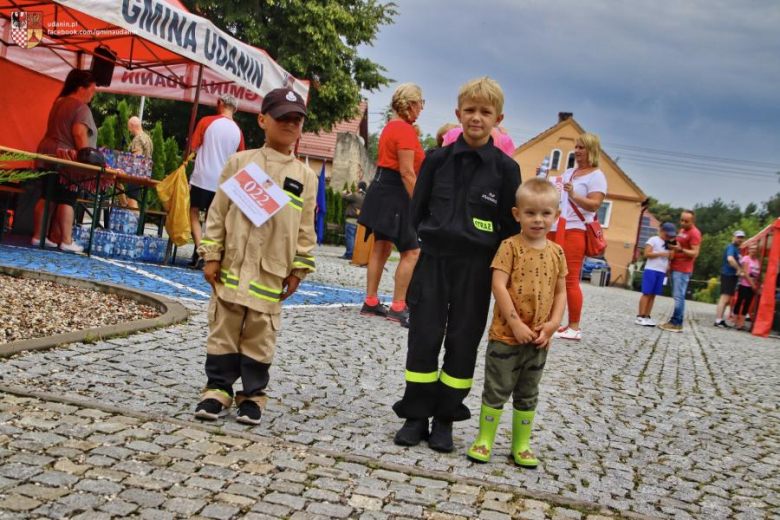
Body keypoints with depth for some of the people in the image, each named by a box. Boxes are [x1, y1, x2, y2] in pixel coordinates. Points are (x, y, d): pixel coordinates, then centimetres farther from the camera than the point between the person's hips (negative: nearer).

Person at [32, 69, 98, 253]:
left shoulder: (60, 102, 19)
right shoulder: (81, 108, -12)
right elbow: (79, 134, -22)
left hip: (48, 153, 9)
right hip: (67, 158, -9)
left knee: (47, 197, 9)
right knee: (66, 199, -7)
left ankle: (38, 236, 10)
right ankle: (66, 241, -7)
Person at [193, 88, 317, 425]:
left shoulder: (305, 177, 6)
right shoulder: (240, 163, 3)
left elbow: (306, 228, 8)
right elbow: (218, 211, 3)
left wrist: (298, 269, 3)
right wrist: (211, 256, -1)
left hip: (272, 272, 0)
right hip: (233, 265, 0)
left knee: (260, 336, 7)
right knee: (224, 330, 6)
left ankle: (253, 395, 18)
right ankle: (218, 390, 18)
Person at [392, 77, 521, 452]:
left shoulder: (505, 168, -2)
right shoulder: (437, 160, 3)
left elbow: (511, 226, 1)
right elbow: (417, 210, 10)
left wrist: (494, 262, -4)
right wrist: (435, 238, 5)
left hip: (476, 268, -1)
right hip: (433, 261, 1)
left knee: (462, 344, 5)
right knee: (424, 339, 3)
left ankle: (445, 420, 18)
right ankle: (416, 416, 15)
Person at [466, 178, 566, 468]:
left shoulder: (556, 253, 6)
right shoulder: (510, 247, -9)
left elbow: (560, 292, 9)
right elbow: (499, 286, -15)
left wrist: (553, 324, -6)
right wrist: (516, 324, -19)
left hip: (538, 340, 5)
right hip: (506, 335, -5)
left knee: (528, 395, 15)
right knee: (496, 390, 4)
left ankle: (521, 445, 26)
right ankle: (484, 439, 17)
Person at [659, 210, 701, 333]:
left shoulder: (694, 233, -10)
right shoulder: (682, 230, 19)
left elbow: (695, 253, -17)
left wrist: (680, 249, -31)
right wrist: (670, 264, 21)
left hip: (683, 270, -10)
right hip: (675, 268, 10)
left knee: (679, 297, -11)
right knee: (677, 297, 8)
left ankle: (676, 324, -12)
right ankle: (676, 322, 10)